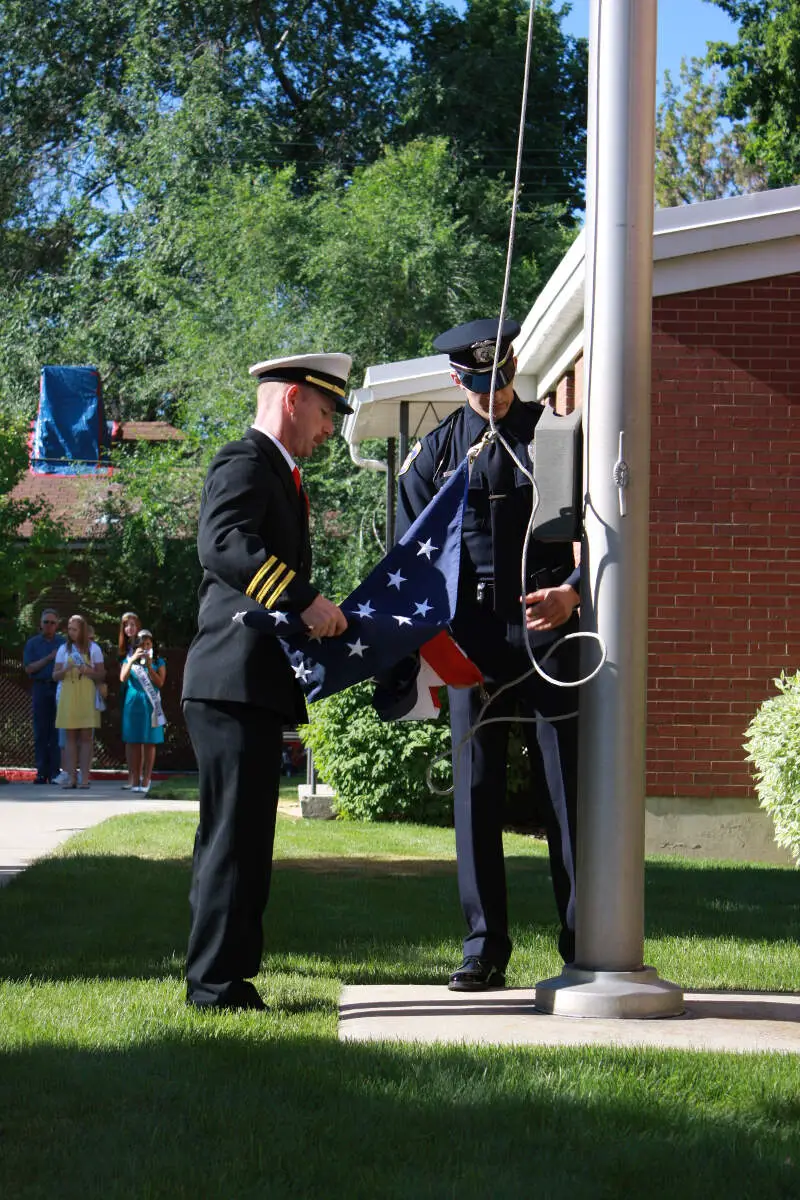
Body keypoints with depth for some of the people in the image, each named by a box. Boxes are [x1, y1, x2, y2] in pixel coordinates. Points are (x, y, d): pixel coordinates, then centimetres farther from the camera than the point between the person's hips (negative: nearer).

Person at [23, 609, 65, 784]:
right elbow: (29, 668, 1)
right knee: (41, 732, 0)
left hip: (59, 689, -1)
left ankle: (55, 772, -4)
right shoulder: (32, 643, 11)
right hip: (41, 689, 1)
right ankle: (42, 772, 1)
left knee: (57, 732, -5)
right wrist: (49, 658, -7)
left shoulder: (63, 643, 10)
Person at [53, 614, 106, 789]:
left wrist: (88, 671, -13)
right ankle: (71, 777, -2)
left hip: (87, 696, -2)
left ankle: (84, 777, -4)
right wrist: (66, 669, -12)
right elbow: (55, 675, 8)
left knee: (86, 736, -4)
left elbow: (101, 676, 5)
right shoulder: (64, 649, 11)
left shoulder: (93, 649, 6)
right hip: (68, 695, 2)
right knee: (70, 737, -1)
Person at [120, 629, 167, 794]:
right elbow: (123, 678, -5)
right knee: (134, 743, 0)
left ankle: (146, 779, 0)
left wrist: (149, 666, -14)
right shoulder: (129, 660, 10)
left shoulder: (158, 662, 8)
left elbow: (160, 683, -4)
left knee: (149, 743, -2)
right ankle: (136, 779, 3)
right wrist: (132, 660, -15)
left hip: (150, 705, -1)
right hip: (133, 704, 1)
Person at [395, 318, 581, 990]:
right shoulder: (436, 452, 11)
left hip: (547, 626, -2)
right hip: (471, 636, 2)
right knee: (475, 793, 1)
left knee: (567, 786, -2)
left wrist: (572, 592, -17)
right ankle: (485, 950, 7)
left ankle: (586, 948, 3)